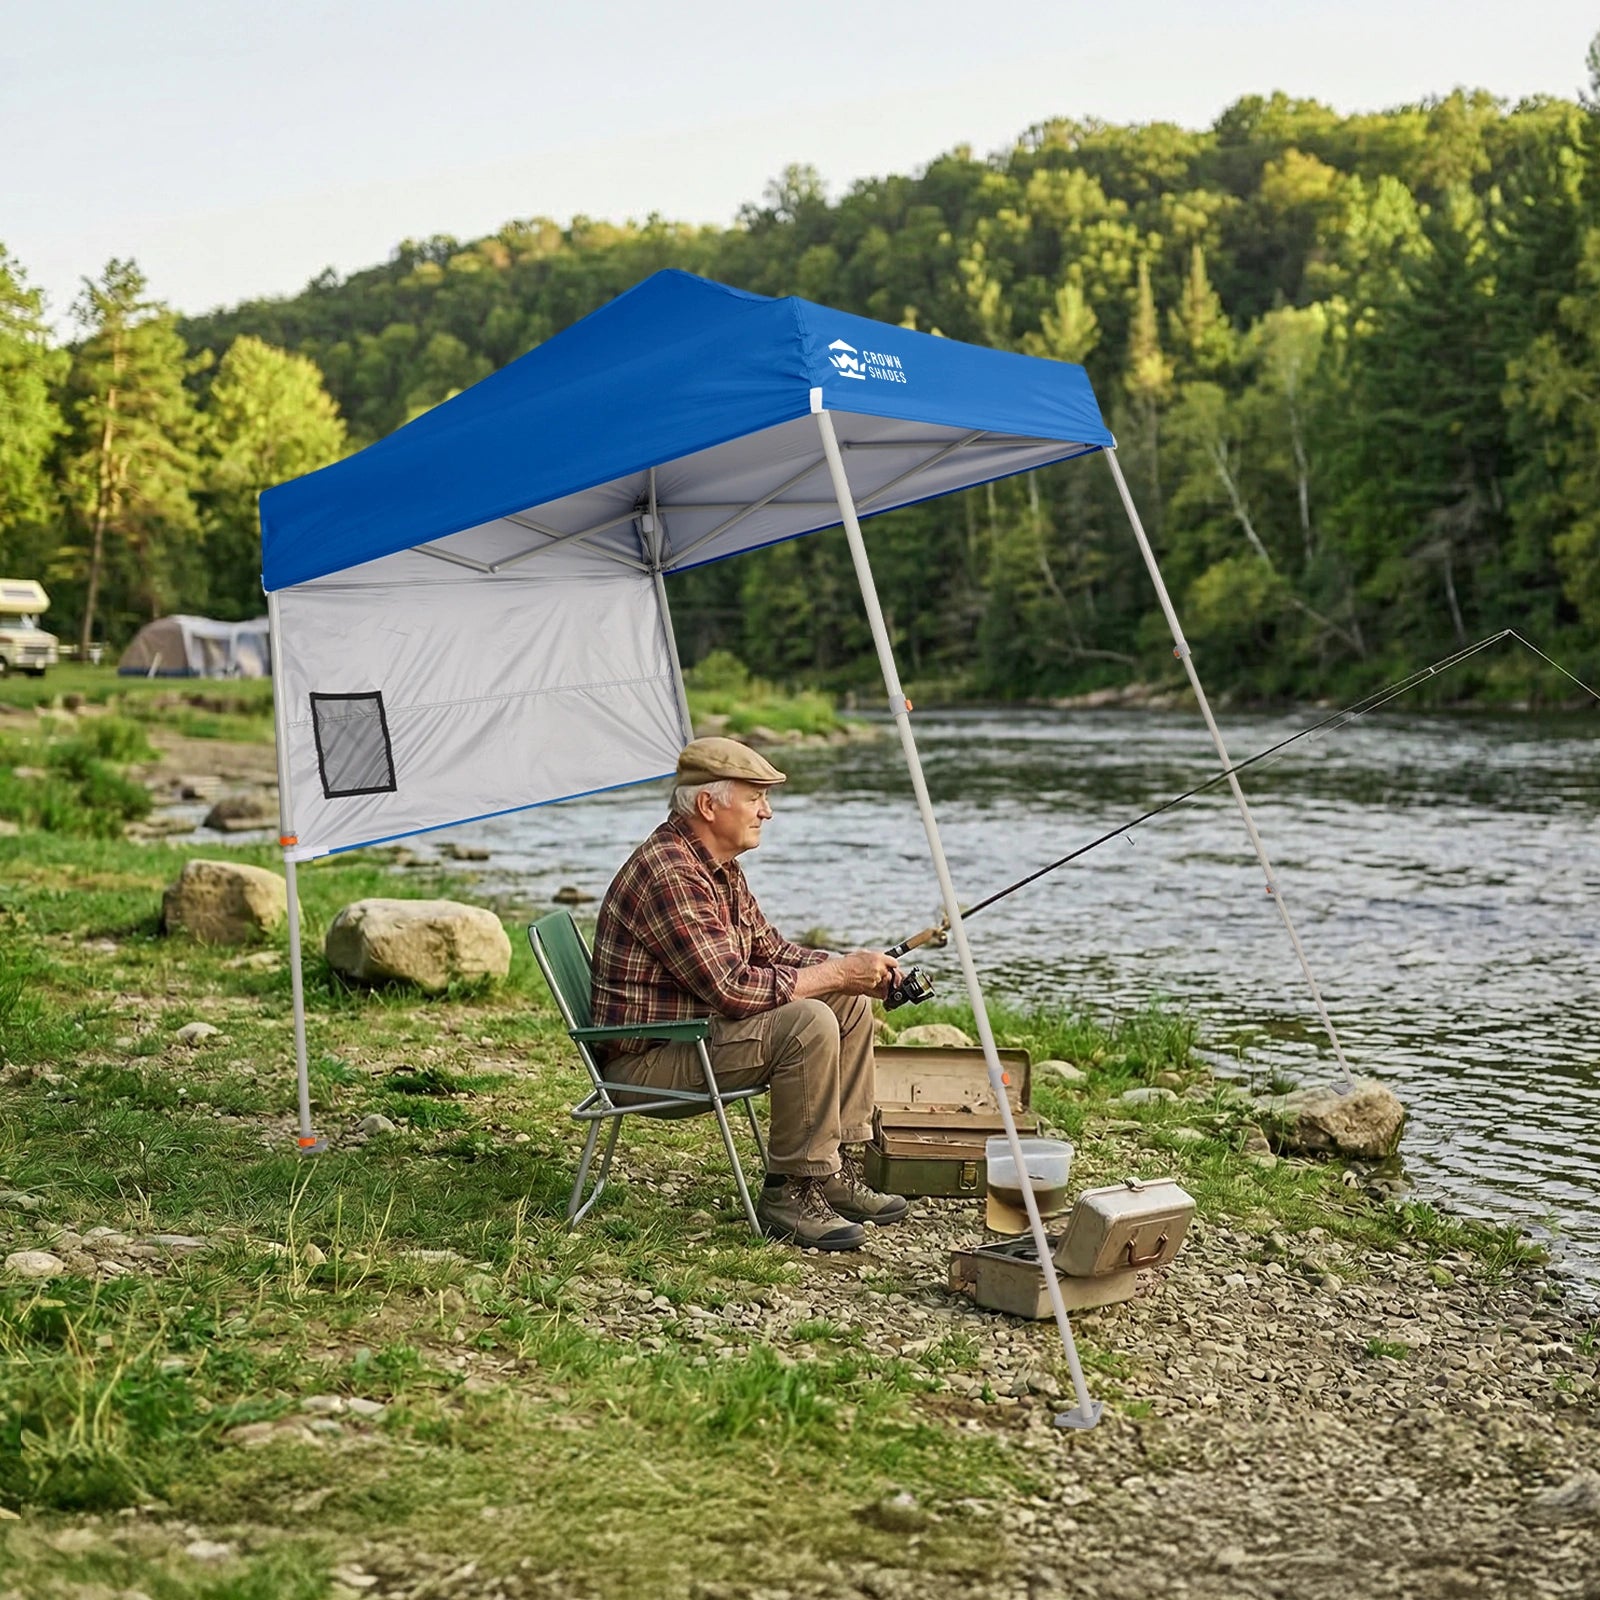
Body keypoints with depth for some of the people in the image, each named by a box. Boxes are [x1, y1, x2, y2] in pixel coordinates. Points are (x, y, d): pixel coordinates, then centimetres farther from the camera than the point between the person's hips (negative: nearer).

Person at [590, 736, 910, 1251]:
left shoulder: (721, 866, 10)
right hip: (649, 1059, -11)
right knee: (807, 1023, -28)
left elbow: (770, 948, 17)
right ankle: (790, 1192, -16)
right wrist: (836, 973, -20)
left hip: (695, 1029, 11)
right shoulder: (668, 872, -24)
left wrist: (852, 969, -1)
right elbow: (731, 988, -29)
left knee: (850, 1003, 8)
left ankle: (837, 1171, 10)